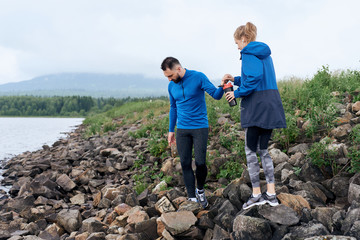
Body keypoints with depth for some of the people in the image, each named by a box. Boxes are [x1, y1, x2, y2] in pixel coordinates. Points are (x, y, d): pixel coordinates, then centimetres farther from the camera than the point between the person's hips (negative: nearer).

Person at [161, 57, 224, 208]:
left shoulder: (198, 77, -8)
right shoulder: (172, 86, 7)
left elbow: (216, 95, -10)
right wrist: (171, 130, 17)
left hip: (200, 127, -4)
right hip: (182, 129, 4)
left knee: (200, 163, -9)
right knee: (185, 164, 1)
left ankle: (200, 190, 19)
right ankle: (192, 198, 11)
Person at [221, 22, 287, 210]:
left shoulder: (248, 53, -8)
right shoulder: (265, 54, 19)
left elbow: (254, 78, -22)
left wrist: (236, 93, -10)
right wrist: (235, 79, 20)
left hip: (257, 106, -9)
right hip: (271, 105, 9)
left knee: (250, 150, 1)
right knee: (263, 149, 13)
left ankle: (256, 194, 5)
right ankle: (271, 194, 12)